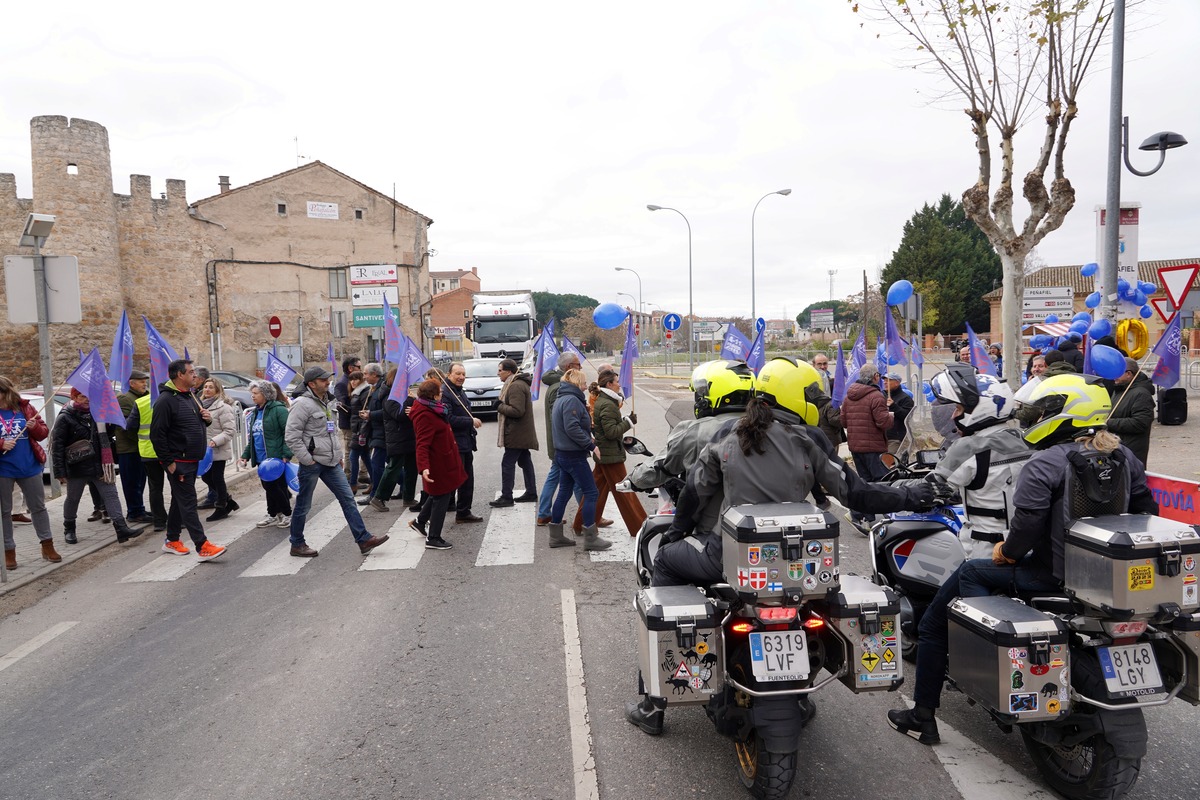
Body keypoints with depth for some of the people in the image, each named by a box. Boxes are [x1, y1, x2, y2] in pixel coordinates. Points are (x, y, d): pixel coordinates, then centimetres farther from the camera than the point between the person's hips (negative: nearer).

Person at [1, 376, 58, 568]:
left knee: (38, 507, 10)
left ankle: (47, 546, 21)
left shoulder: (24, 408, 2)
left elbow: (43, 433, 6)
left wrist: (35, 426, -15)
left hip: (30, 467, 1)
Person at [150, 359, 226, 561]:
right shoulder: (166, 400, -15)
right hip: (178, 462, -9)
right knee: (188, 502, -8)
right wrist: (168, 463, -19)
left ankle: (172, 541, 28)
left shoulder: (190, 396, 14)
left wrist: (206, 419, 3)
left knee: (180, 501, 17)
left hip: (192, 461, 9)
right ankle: (202, 546, -11)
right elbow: (157, 434, -18)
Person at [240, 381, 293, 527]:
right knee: (268, 487, 14)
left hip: (276, 457, -8)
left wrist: (287, 454, -23)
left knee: (278, 487, 2)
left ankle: (287, 514, 17)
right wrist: (246, 455, 15)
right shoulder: (255, 412, 14)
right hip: (261, 459, 8)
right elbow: (252, 437, 22)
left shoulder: (278, 409, -13)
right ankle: (273, 515, 25)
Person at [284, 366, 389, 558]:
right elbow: (291, 436, -18)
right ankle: (297, 545, 22)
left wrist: (338, 454, 18)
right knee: (303, 506, 6)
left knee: (348, 499, 4)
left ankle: (364, 539, 6)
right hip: (312, 463, -8)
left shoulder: (329, 402, 12)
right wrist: (307, 460, -17)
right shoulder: (303, 404, -15)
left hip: (331, 462, 8)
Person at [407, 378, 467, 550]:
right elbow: (422, 445, -31)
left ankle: (420, 522, 40)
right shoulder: (425, 415, -25)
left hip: (442, 460, 10)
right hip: (438, 464, -10)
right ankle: (433, 539, 12)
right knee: (442, 498, 1)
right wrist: (424, 467, -42)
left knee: (438, 495, 25)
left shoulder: (431, 410, 6)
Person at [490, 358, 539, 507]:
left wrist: (499, 407, -15)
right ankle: (531, 493, 21)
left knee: (507, 464, -6)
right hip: (523, 432, 11)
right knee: (525, 461, 14)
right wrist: (501, 405, 11)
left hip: (516, 433, -11)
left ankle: (506, 497, -2)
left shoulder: (516, 386, -19)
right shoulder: (519, 383, 15)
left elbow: (517, 411, -25)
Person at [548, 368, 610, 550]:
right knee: (591, 493, -4)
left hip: (562, 453, 10)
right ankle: (590, 538, -1)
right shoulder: (571, 400, -17)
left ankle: (556, 535, 20)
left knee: (564, 492, 14)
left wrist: (588, 438, 13)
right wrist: (591, 445, -19)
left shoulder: (561, 399, 15)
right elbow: (572, 428, -25)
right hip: (574, 455, -10)